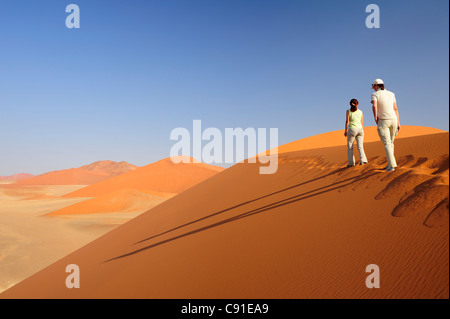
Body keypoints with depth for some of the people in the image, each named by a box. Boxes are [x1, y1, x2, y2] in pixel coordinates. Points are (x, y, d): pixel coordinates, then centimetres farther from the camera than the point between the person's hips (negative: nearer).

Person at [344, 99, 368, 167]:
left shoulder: (348, 111, 1)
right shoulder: (360, 112, 11)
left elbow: (347, 121, -6)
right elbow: (362, 123, 13)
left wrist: (346, 130, -1)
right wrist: (362, 132, 20)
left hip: (352, 129, -3)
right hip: (360, 129, 3)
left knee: (350, 147, 5)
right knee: (360, 146, 1)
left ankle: (351, 163, 2)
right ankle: (363, 160, -19)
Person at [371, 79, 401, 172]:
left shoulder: (375, 94, -5)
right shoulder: (391, 94, 9)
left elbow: (374, 106, -24)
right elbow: (395, 109, 7)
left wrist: (375, 118, -8)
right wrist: (398, 123, 8)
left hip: (383, 121, -5)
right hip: (393, 120, 5)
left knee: (387, 144, -3)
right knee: (390, 142, 18)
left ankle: (392, 166, -11)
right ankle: (390, 163, 20)